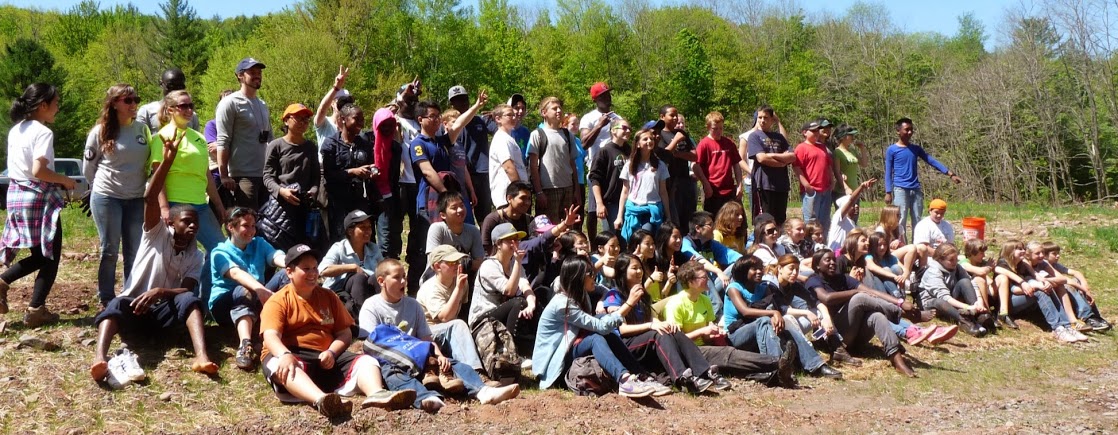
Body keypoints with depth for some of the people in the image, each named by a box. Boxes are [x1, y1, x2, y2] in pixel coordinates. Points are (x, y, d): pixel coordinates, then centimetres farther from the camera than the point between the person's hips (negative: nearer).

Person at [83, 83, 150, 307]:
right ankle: (107, 301, 12)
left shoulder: (143, 129, 4)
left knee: (134, 251, 7)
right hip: (106, 198, -3)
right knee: (109, 250, 2)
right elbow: (89, 167, 5)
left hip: (136, 199, 3)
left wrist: (139, 186, 9)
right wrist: (103, 186, 13)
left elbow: (149, 162, 11)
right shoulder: (100, 131, -4)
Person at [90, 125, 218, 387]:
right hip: (134, 306, -1)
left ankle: (201, 357, -53)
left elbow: (189, 289, -5)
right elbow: (150, 199, -10)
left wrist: (159, 292, -26)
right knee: (116, 304, -36)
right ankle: (100, 360, -62)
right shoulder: (157, 234, 6)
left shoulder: (196, 257, 10)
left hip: (165, 310, 1)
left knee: (190, 299, -31)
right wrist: (167, 162, -21)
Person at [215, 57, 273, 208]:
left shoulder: (263, 105, 18)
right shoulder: (230, 103, -5)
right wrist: (224, 175, -16)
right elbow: (223, 142, -11)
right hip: (243, 175, -7)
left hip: (265, 174, 7)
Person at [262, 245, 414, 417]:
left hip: (326, 358, 5)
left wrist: (331, 352, -11)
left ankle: (376, 394, -53)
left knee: (367, 361, -18)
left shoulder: (329, 297, 17)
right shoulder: (278, 301, 3)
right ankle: (321, 400, -68)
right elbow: (271, 336, -14)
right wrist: (285, 355, -37)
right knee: (281, 366, -40)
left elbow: (345, 333, 12)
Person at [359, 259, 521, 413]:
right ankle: (426, 398, -70)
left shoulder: (413, 305, 20)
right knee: (394, 374, -38)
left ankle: (482, 391, -43)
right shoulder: (371, 306, 5)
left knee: (449, 362, -18)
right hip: (388, 361, -5)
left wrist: (439, 355, -8)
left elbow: (426, 337, 13)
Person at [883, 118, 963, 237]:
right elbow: (888, 173, -1)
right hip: (900, 189, -5)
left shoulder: (916, 149, 12)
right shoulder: (891, 150, -1)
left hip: (916, 189, 5)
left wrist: (951, 174, 0)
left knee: (917, 221, 6)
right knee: (901, 221, -8)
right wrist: (888, 192, -9)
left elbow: (932, 161, 9)